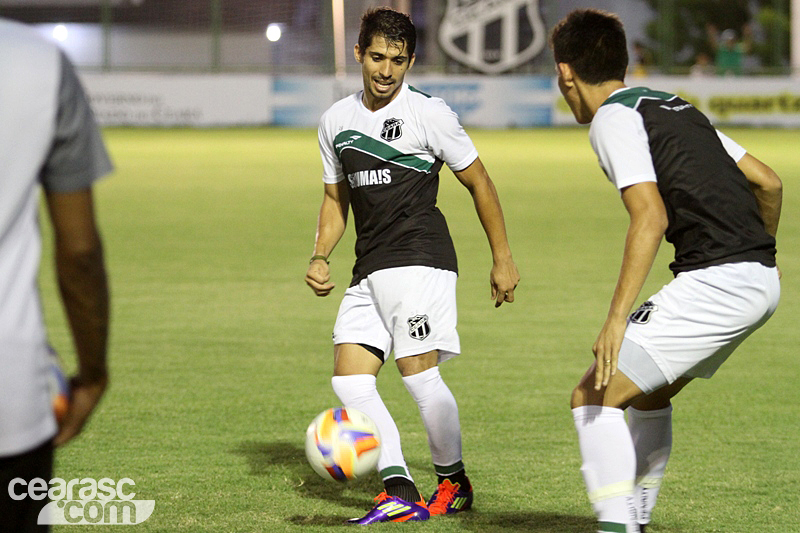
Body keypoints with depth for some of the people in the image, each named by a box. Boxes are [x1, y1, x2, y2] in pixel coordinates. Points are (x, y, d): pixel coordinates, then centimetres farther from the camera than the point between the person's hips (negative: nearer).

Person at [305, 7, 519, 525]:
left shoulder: (429, 114, -4)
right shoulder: (336, 120, 13)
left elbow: (479, 183, 2)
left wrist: (502, 259, 3)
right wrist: (320, 257, 8)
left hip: (420, 258, -6)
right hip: (369, 269, 6)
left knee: (419, 371, -14)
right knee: (349, 377, -6)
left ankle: (454, 480, 5)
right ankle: (400, 492, -9)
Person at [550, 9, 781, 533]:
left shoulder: (614, 118, -4)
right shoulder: (676, 107, 22)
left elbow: (650, 218, -17)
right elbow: (768, 181, 22)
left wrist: (617, 319, -20)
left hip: (714, 282, -9)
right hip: (760, 279, 9)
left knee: (595, 396, -7)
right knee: (648, 391, 27)